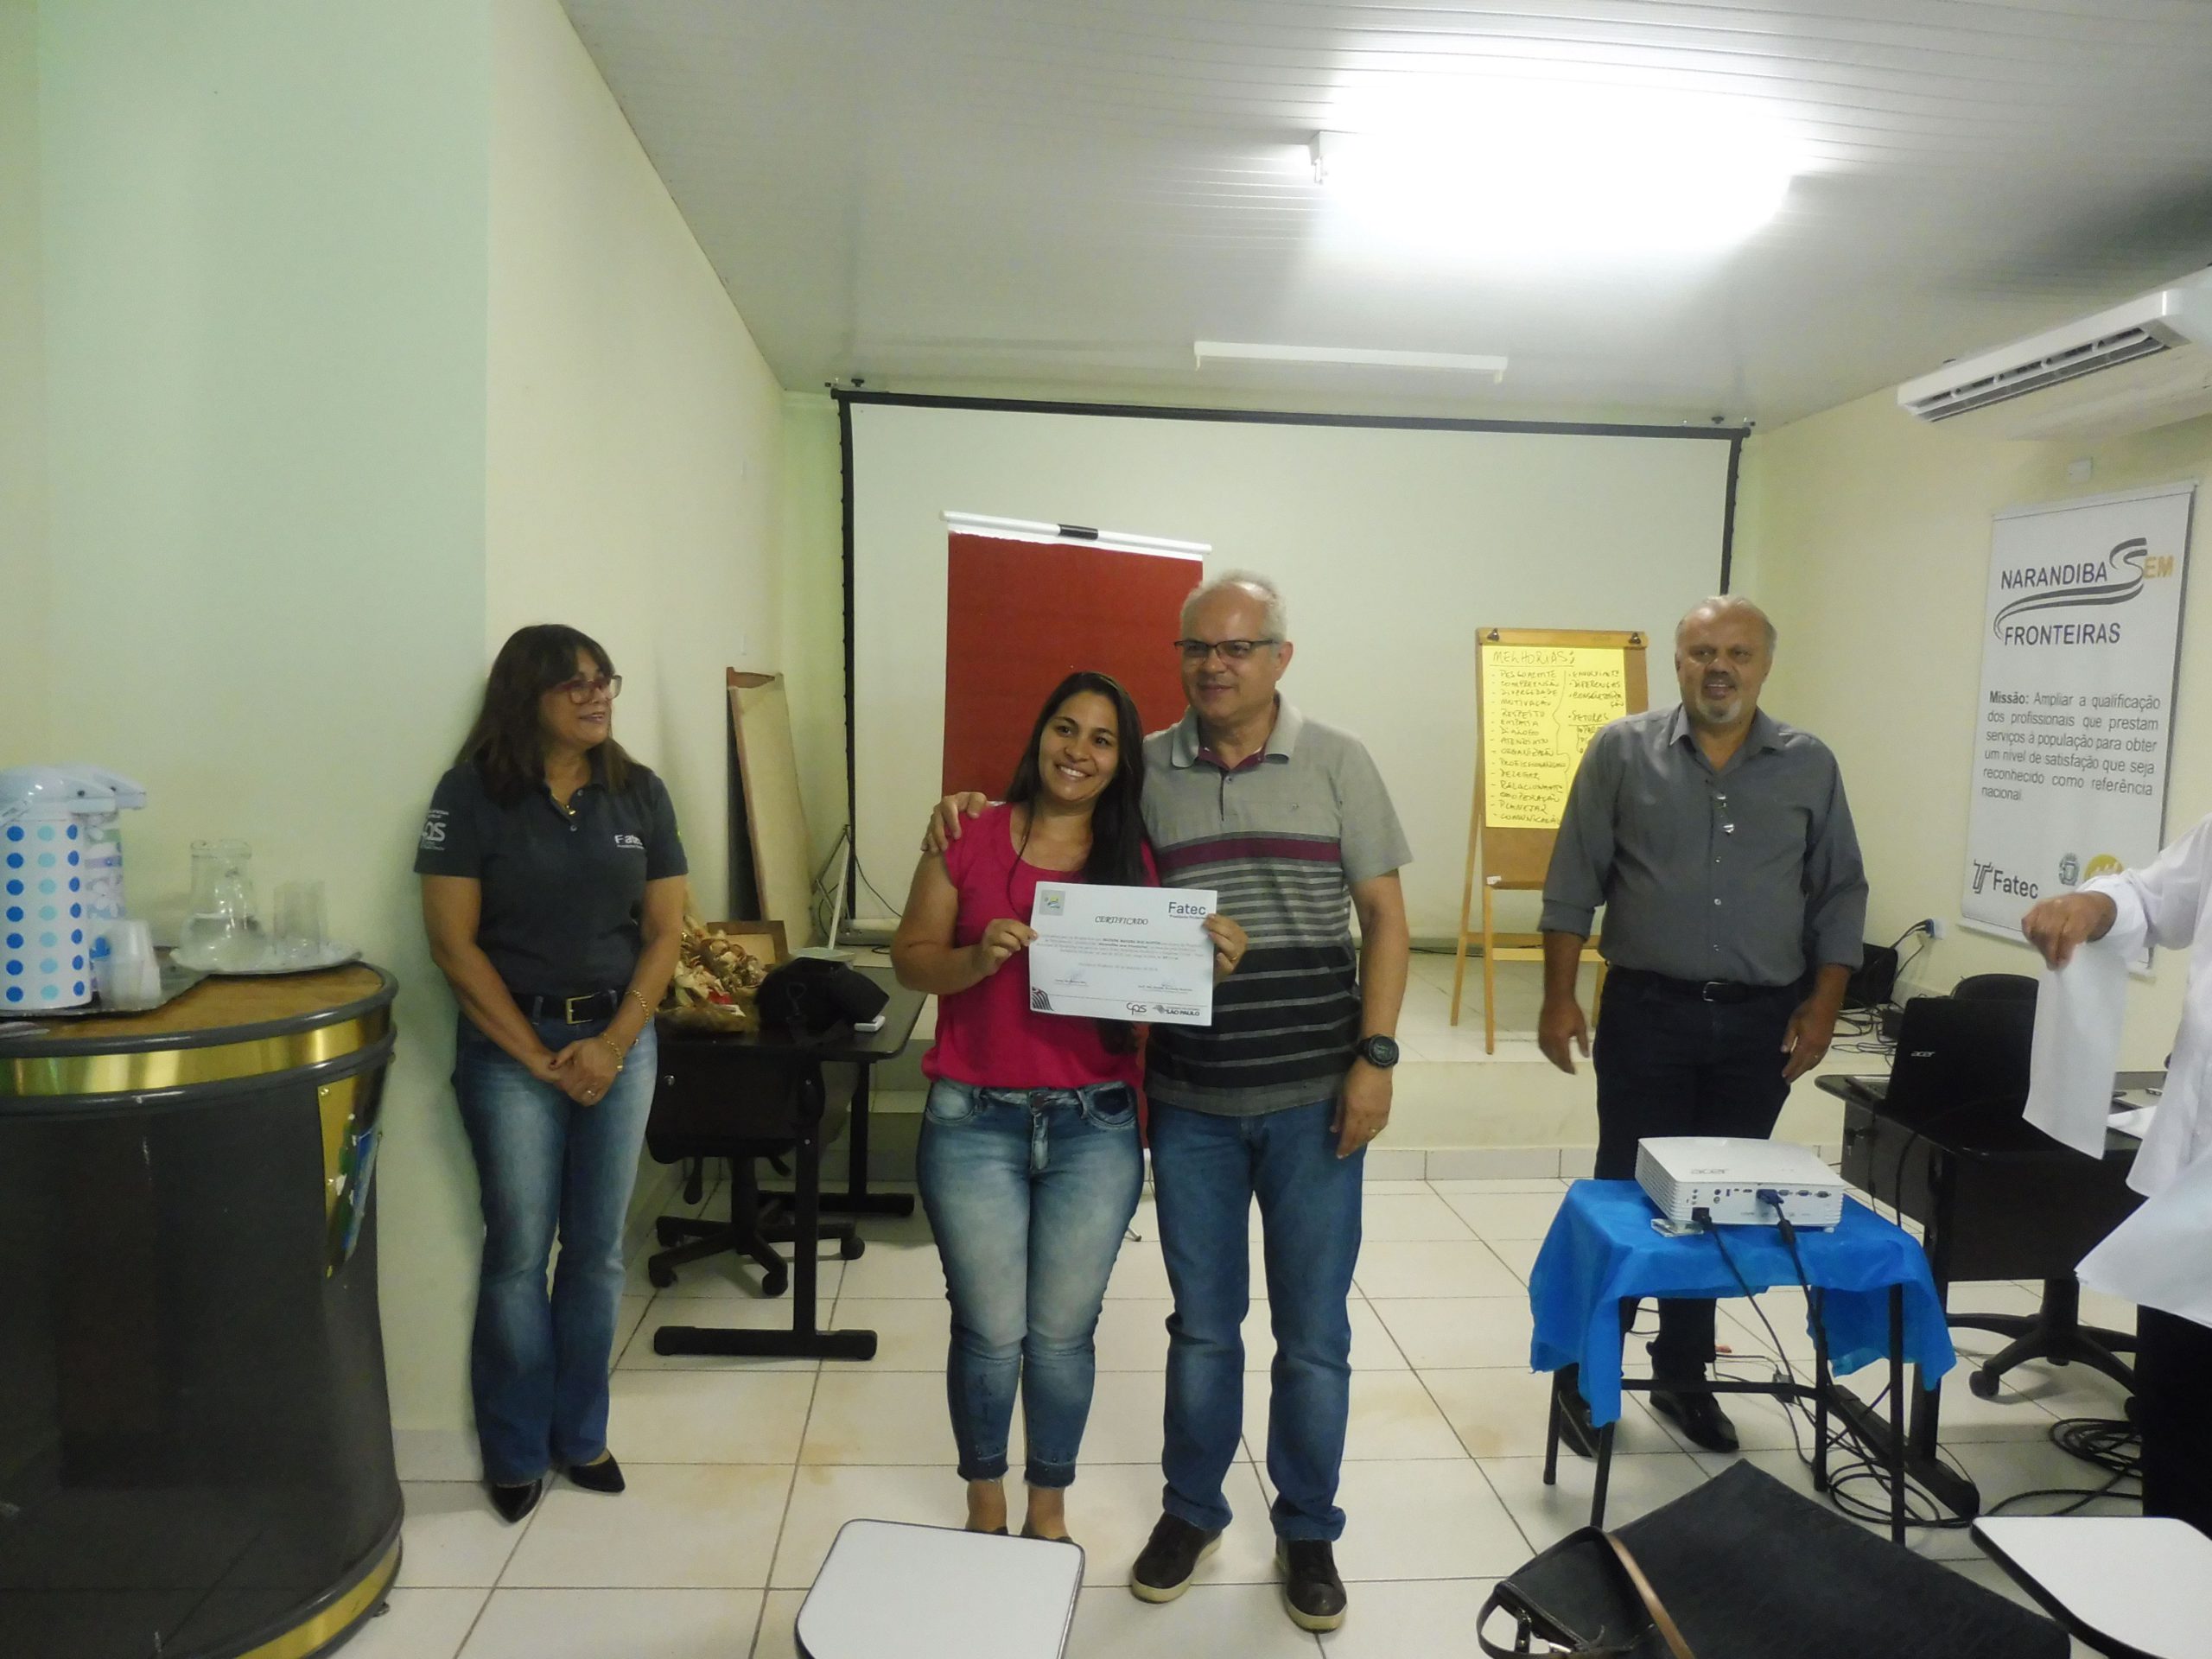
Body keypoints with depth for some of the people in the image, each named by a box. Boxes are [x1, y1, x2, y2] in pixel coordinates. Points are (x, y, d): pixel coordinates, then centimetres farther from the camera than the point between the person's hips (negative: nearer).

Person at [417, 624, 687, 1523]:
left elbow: (664, 932, 3)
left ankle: (582, 1433, 27)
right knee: (519, 1254, 4)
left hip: (620, 1038, 3)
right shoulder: (472, 793, -6)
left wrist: (612, 1044, -8)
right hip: (510, 1046, -3)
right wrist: (541, 1058, -10)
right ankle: (516, 1452, 21)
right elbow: (454, 943, -8)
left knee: (598, 1250, 10)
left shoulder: (640, 793, 3)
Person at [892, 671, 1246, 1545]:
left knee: (1062, 1334, 12)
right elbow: (909, 957, 0)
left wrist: (1214, 960, -17)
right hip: (974, 1122, -1)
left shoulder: (1136, 863, 2)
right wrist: (978, 958, -19)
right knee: (990, 1332, 9)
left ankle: (1049, 1508, 35)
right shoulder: (970, 839, -2)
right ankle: (984, 1506, 35)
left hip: (1095, 1127, 1)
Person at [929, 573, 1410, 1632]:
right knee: (1202, 1322, 15)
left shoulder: (1336, 763, -2)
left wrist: (1375, 1055, -8)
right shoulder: (1140, 769, 1)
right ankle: (1190, 1511, 35)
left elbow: (1384, 917, -1)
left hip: (1314, 1095, -1)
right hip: (1189, 1101, 1)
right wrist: (971, 804, -7)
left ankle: (1308, 1531, 31)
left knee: (1313, 1329, 11)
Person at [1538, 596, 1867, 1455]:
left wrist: (1823, 1003, 0)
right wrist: (1558, 997, -6)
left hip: (1760, 1022, 2)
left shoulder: (1810, 765, 4)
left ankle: (1683, 1374, 27)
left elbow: (1839, 895, 8)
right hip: (1646, 1012, -2)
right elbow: (1573, 886, -2)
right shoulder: (1622, 752, -2)